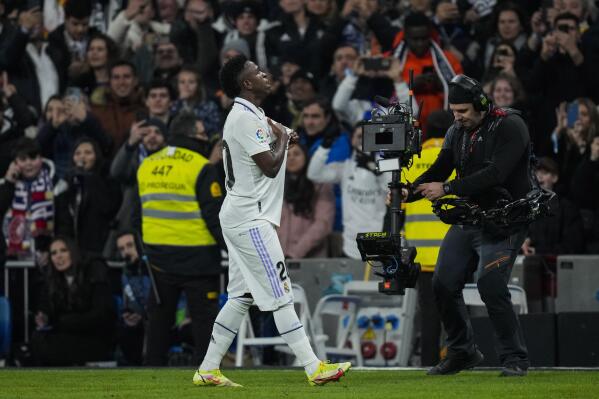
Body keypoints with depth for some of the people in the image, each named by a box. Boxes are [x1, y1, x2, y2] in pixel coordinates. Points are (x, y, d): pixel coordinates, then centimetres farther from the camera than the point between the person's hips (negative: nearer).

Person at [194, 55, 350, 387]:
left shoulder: (245, 116, 17)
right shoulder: (246, 118, -16)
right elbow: (270, 166, -20)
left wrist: (281, 139, 11)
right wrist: (282, 138, -3)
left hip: (241, 218, 11)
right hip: (250, 219, -11)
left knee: (242, 295, 11)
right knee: (280, 293, -10)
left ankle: (208, 370, 11)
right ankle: (313, 368, -12)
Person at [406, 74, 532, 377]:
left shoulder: (510, 127, -13)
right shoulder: (456, 133, 10)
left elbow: (495, 174, -24)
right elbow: (437, 172, 9)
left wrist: (447, 188, -25)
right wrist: (407, 193, -11)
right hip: (468, 218, 7)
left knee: (490, 285, -22)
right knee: (444, 284, 3)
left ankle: (514, 359, -10)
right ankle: (462, 352, 20)